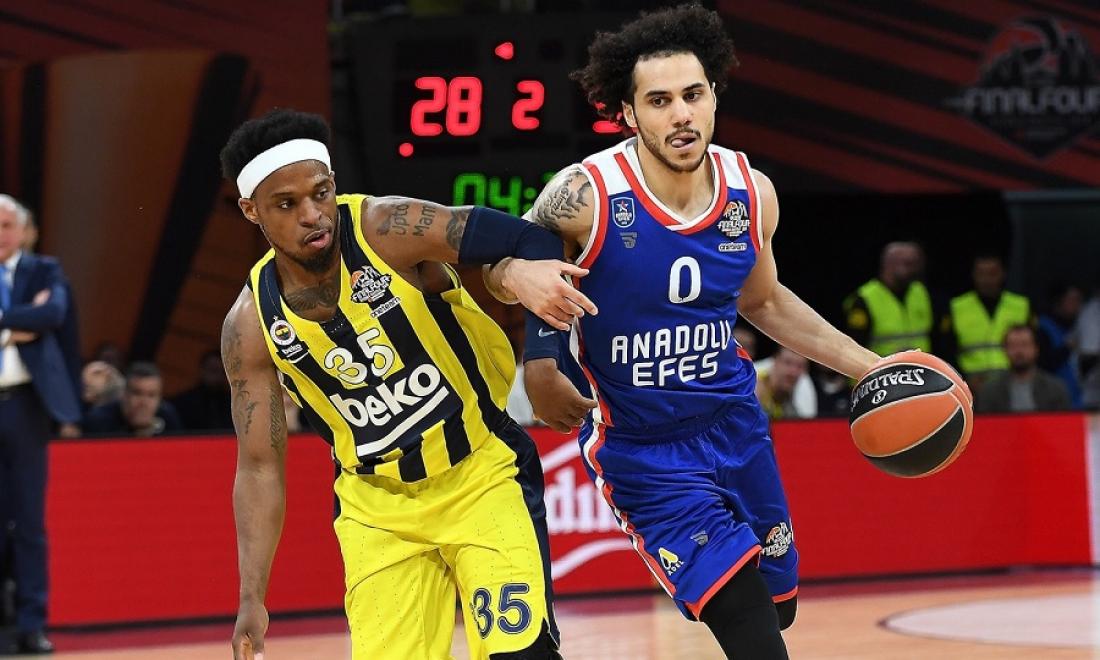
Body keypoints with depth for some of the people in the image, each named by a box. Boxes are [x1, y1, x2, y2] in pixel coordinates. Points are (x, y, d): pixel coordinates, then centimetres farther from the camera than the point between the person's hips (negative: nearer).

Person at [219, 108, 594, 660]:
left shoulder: (387, 229, -18)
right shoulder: (252, 325, -9)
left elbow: (533, 242, -20)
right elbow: (259, 466, -2)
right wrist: (252, 599, -7)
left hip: (482, 474, -3)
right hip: (376, 505, 3)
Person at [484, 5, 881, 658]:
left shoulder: (752, 193, -4)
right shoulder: (587, 196, -21)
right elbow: (496, 269, -8)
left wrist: (868, 365, 12)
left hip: (735, 425, 6)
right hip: (643, 451, -6)